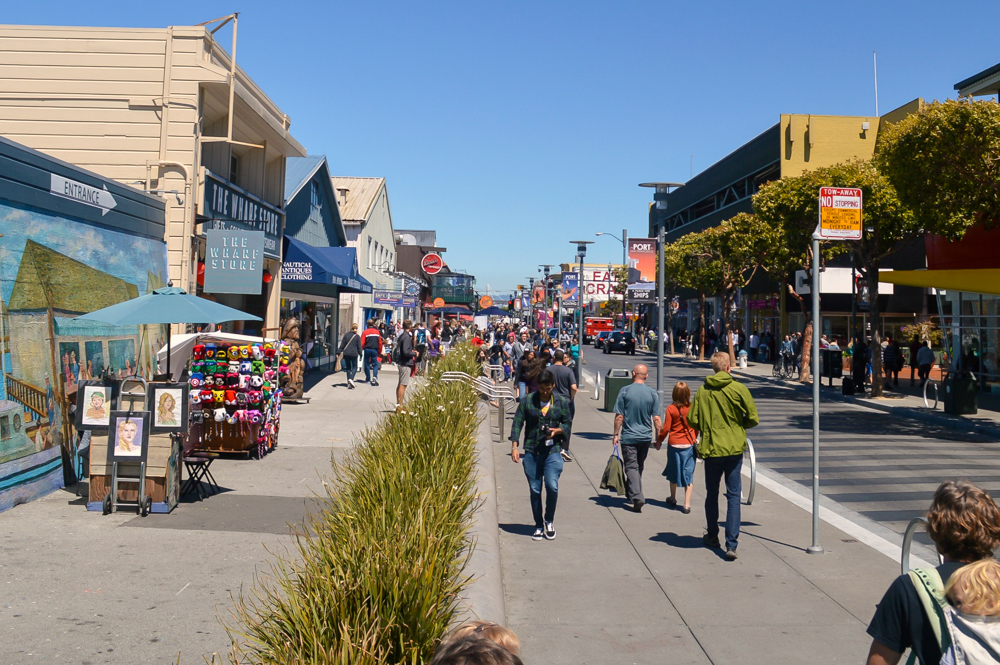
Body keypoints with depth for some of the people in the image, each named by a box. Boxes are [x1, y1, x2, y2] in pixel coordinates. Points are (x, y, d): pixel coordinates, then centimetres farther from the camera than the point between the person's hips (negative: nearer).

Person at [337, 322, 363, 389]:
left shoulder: (346, 335, 3)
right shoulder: (357, 336, -3)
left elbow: (342, 345, 4)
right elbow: (359, 347, -1)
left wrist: (339, 352, 8)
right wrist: (360, 353, 9)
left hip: (346, 353, 2)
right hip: (354, 354, -2)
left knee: (348, 368, 11)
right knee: (354, 367, 8)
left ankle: (349, 384, 10)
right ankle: (351, 379, -18)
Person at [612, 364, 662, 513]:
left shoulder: (625, 391, -8)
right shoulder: (653, 393, -2)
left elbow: (619, 416, -8)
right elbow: (656, 418, -2)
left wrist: (616, 434, 0)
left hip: (628, 436, -3)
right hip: (646, 437, 3)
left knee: (631, 467, -2)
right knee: (639, 466, 18)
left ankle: (637, 497, -16)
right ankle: (630, 492, 33)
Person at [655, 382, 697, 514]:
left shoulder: (671, 409, -12)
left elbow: (666, 428, -9)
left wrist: (659, 440, 7)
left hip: (674, 444, -1)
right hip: (689, 444, 1)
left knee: (673, 472, 17)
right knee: (688, 473, 4)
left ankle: (673, 498, 34)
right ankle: (687, 504, -2)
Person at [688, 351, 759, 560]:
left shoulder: (702, 391, -1)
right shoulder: (738, 389, -6)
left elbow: (692, 420, -3)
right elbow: (753, 418, -5)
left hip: (711, 449, 1)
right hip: (734, 448, -1)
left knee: (711, 494, 17)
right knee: (733, 495, 2)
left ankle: (712, 536, 30)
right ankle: (731, 544, -7)